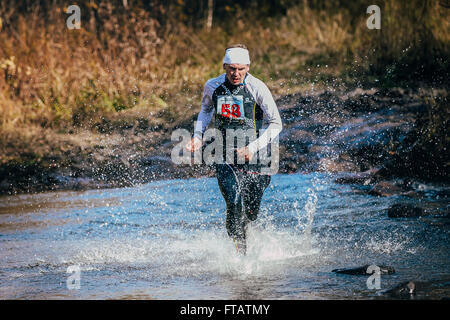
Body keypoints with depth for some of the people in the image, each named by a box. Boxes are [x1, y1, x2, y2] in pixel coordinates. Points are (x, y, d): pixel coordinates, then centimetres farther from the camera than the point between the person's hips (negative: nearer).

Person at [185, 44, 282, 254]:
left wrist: (254, 147, -17)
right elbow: (206, 109, 22)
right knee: (235, 204, -20)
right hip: (225, 160, 1)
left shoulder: (257, 89, -11)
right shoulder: (213, 86, -1)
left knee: (251, 214, 6)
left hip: (253, 159, -1)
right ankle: (239, 251, -9)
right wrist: (198, 136, 7)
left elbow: (276, 124, -5)